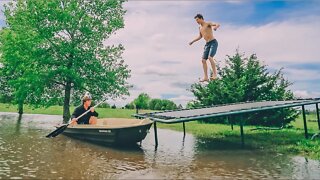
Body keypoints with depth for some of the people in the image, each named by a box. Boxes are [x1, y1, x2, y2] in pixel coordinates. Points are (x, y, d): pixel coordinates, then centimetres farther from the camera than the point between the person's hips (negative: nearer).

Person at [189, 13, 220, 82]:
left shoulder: (208, 23, -3)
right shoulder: (200, 27, 19)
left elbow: (218, 24, -20)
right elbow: (200, 36, 34)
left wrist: (215, 27, -44)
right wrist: (192, 41, 35)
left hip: (213, 43, -7)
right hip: (207, 45, 8)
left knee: (210, 57, -26)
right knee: (203, 60, -3)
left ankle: (214, 75, -22)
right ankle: (206, 77, 1)